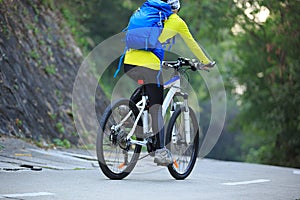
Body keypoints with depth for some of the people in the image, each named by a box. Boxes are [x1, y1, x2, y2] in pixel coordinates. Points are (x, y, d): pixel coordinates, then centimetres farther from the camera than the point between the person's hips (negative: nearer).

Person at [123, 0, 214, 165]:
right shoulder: (177, 22, 13)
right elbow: (192, 45, 23)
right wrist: (206, 62, 39)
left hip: (129, 61, 5)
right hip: (148, 65, -5)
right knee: (156, 108, 3)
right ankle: (160, 151, 1)